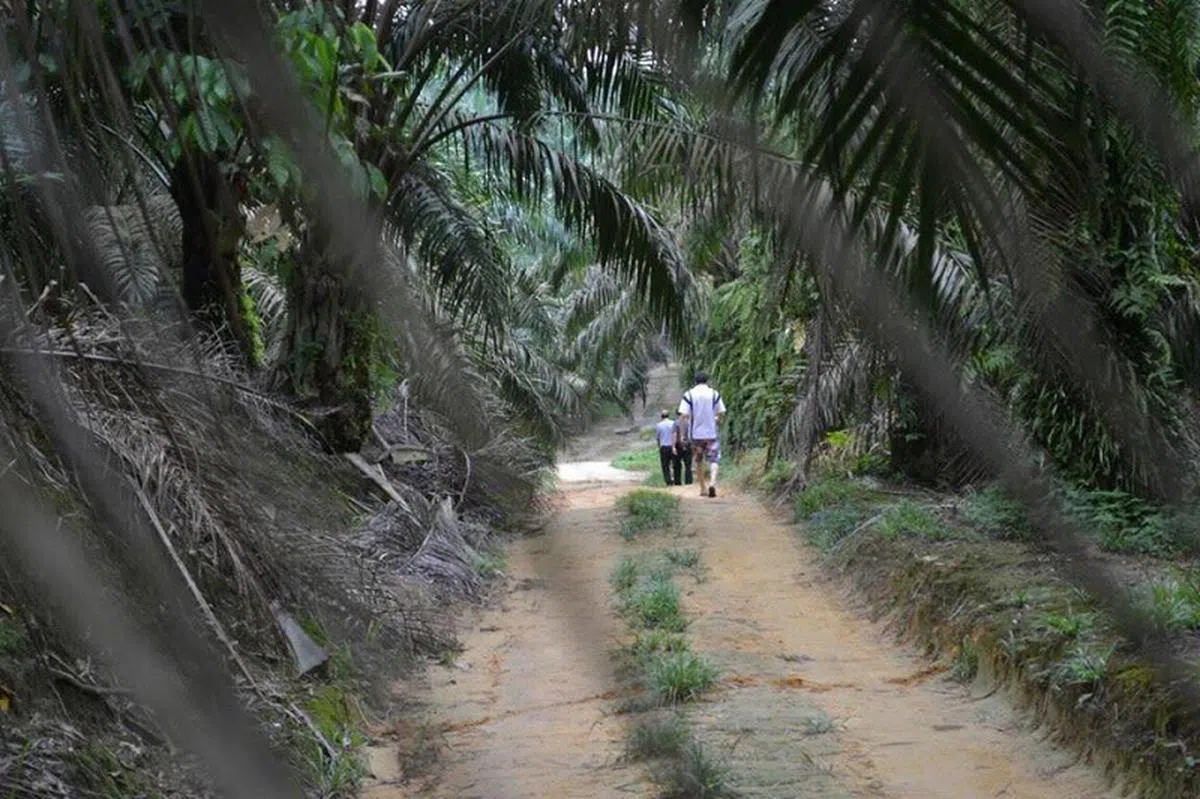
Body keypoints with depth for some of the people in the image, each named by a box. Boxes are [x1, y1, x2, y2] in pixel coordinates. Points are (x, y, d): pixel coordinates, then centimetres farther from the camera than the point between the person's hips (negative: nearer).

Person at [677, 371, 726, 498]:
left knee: (699, 462, 15)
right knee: (714, 460, 2)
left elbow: (683, 416, -9)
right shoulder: (714, 394, 0)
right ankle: (712, 483, -23)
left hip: (696, 433, 1)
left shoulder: (689, 395, -2)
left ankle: (703, 488, 21)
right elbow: (721, 414, 1)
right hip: (711, 432, -1)